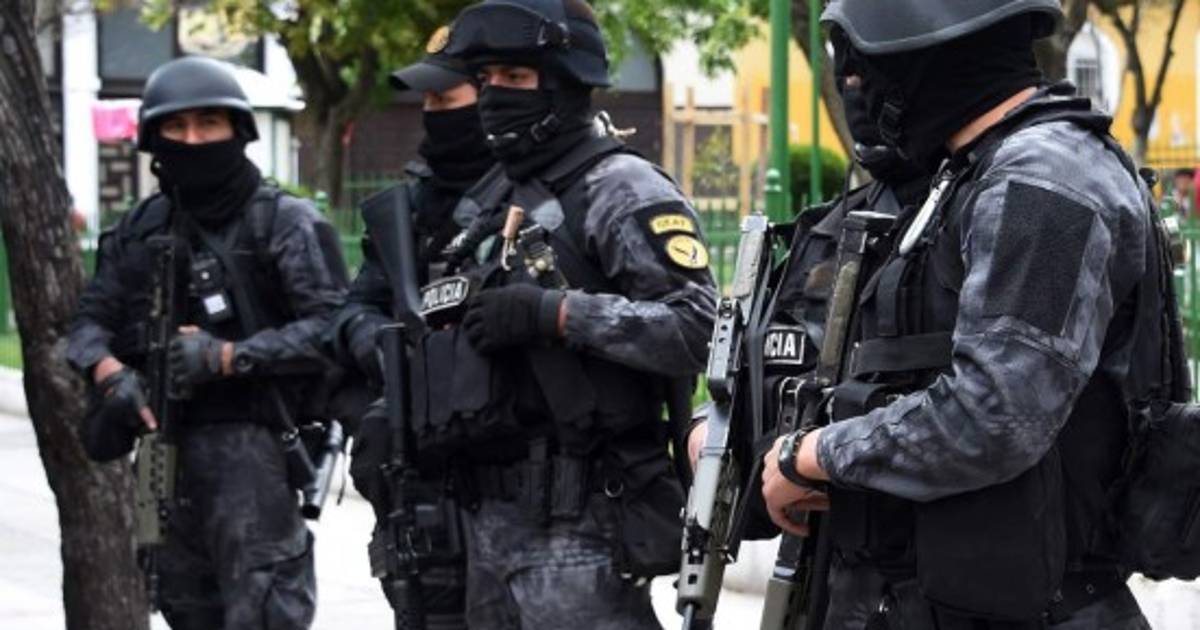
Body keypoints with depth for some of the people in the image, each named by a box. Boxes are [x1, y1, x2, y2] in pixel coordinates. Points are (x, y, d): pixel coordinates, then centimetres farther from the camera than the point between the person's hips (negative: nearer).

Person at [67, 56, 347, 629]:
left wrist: (226, 357, -21)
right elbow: (90, 320, 12)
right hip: (168, 447, 6)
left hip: (254, 447, -6)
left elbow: (334, 326, -14)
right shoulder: (142, 230, 13)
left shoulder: (284, 223, -4)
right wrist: (110, 372, -11)